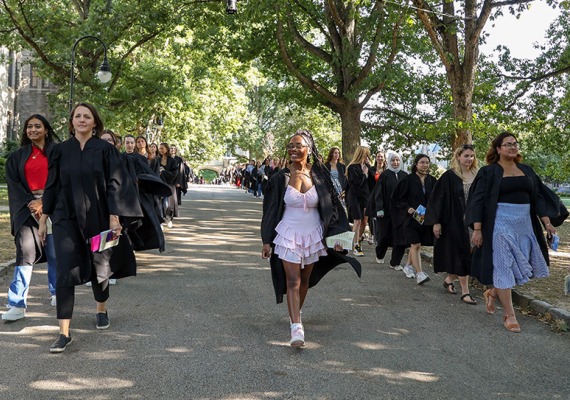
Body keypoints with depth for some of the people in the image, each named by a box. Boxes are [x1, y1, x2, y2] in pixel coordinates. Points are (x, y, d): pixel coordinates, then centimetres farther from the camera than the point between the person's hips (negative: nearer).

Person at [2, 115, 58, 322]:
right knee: (25, 251, -9)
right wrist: (30, 202, -10)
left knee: (54, 252, 1)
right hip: (27, 207, 1)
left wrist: (44, 202, -12)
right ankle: (17, 304, -11)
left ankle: (56, 292, 19)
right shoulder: (18, 156, 13)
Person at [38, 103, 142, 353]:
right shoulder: (61, 151, 4)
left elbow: (115, 184, -5)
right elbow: (51, 186, 8)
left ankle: (101, 310, 41)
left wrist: (114, 217, -13)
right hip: (66, 218, 1)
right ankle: (64, 332, -8)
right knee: (66, 272, -10)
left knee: (99, 267, 13)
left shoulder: (105, 150, -2)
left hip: (97, 218, 0)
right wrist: (43, 220, 6)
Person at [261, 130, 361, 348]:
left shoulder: (319, 175, -4)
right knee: (292, 281, -9)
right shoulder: (280, 178, -6)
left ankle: (295, 313, 36)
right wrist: (267, 241, 0)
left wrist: (335, 235, -3)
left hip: (313, 235, 2)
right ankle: (296, 327, -12)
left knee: (304, 280, 14)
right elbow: (270, 211, 0)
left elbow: (331, 206, 2)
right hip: (288, 235, -2)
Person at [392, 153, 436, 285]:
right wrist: (408, 208, -15)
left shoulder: (432, 181, 5)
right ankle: (419, 273, -14)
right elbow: (398, 198, -2)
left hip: (426, 218, 4)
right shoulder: (408, 179, -6)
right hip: (411, 216, -4)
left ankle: (409, 267, 34)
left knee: (416, 245, 13)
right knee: (416, 245, -12)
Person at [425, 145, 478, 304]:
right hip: (455, 221, -5)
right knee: (463, 255, -3)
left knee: (468, 255, 9)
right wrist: (436, 222, -12)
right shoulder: (449, 176, -7)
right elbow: (438, 199, -7)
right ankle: (465, 291, 5)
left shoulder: (476, 176, 8)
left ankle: (449, 279, 33)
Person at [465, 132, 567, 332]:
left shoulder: (526, 171, 12)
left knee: (521, 266, 8)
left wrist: (547, 221, 3)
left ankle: (493, 293, 32)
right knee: (503, 266, -3)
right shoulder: (489, 172, -3)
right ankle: (509, 315, 5)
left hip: (524, 224, 6)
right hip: (500, 224, -5)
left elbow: (538, 197, 13)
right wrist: (477, 229, -12)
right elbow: (478, 201, -5)